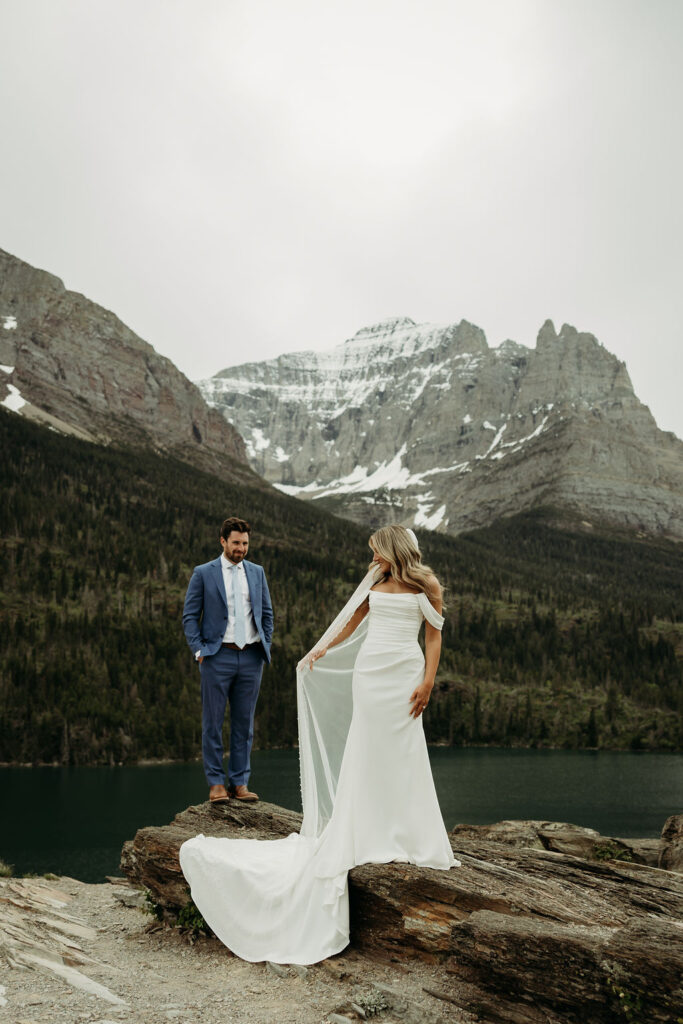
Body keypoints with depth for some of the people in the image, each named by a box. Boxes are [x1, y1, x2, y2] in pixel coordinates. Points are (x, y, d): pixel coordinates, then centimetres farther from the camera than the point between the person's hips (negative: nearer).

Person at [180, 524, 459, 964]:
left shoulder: (427, 585, 1)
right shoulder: (375, 582, 13)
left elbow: (434, 636, -2)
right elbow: (352, 621, 20)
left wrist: (428, 681, -11)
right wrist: (320, 651, 17)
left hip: (404, 673, -3)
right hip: (368, 672, 3)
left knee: (403, 754, -1)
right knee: (369, 752, 3)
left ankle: (409, 838, 9)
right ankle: (373, 838, 10)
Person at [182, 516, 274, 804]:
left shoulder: (257, 572, 11)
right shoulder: (203, 573, 1)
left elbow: (267, 613, 16)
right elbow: (190, 616, 1)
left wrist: (266, 647, 8)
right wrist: (199, 650, -7)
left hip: (251, 656, 3)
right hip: (218, 655, -3)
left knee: (244, 723, 7)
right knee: (213, 723, 1)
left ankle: (240, 783, 15)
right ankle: (216, 783, 11)